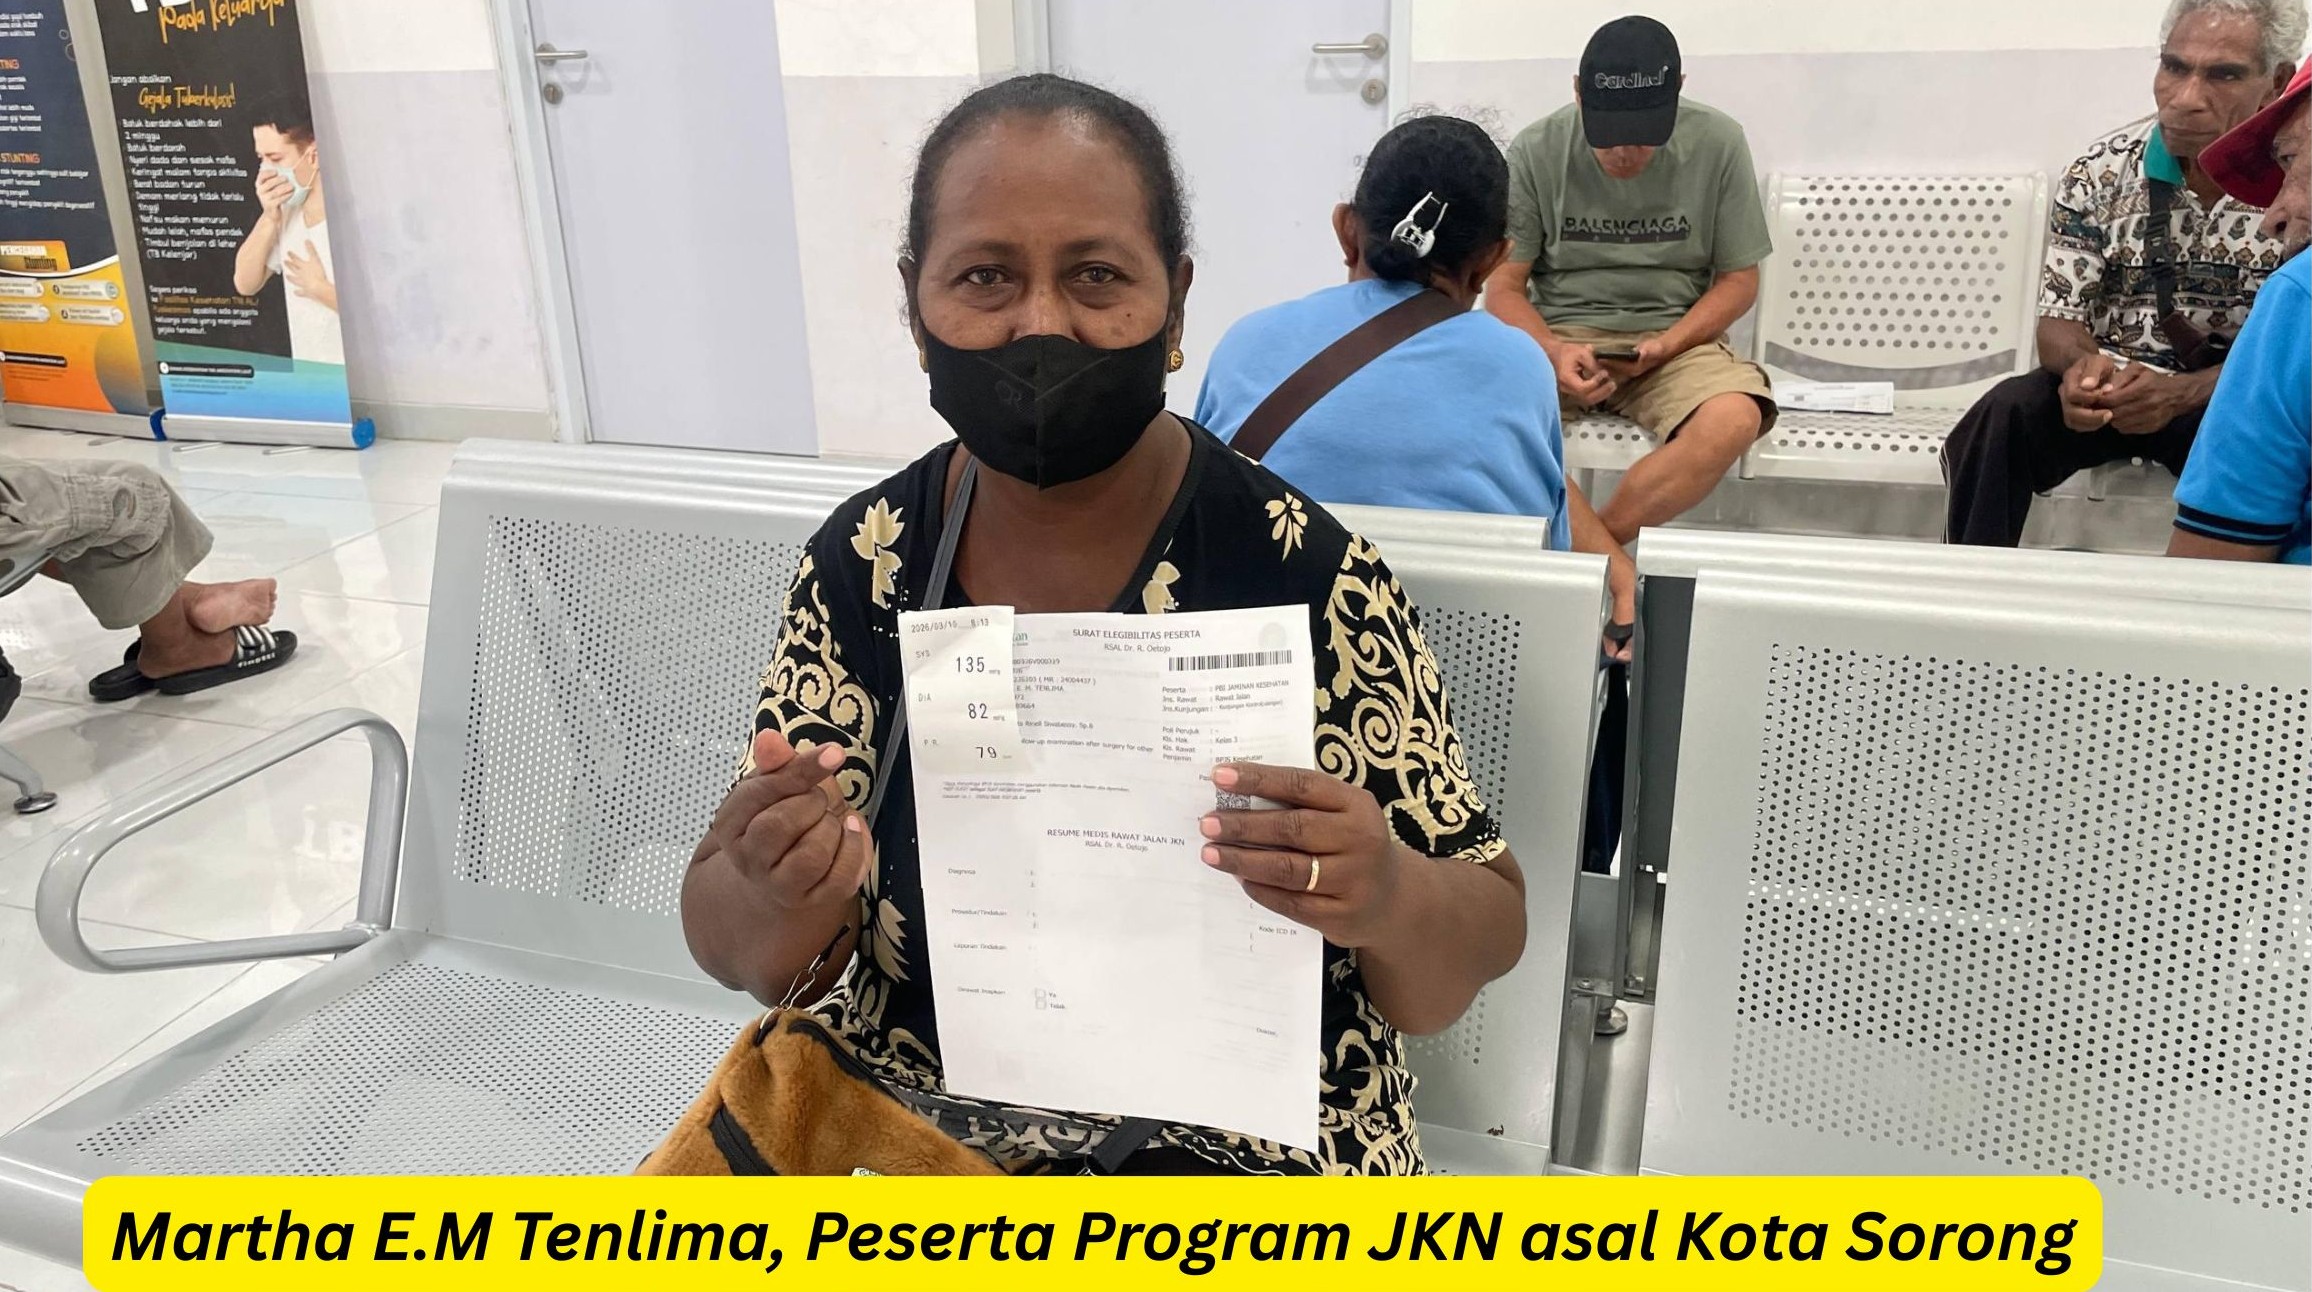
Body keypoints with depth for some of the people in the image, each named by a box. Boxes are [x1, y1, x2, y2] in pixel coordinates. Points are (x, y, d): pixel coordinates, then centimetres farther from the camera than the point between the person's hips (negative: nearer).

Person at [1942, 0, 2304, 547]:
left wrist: (2180, 392, -28)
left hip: (2235, 399, -1)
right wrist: (2085, 364, -28)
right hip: (2113, 383, 1)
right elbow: (2059, 322, -2)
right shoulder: (2102, 173, -2)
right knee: (2004, 414, -29)